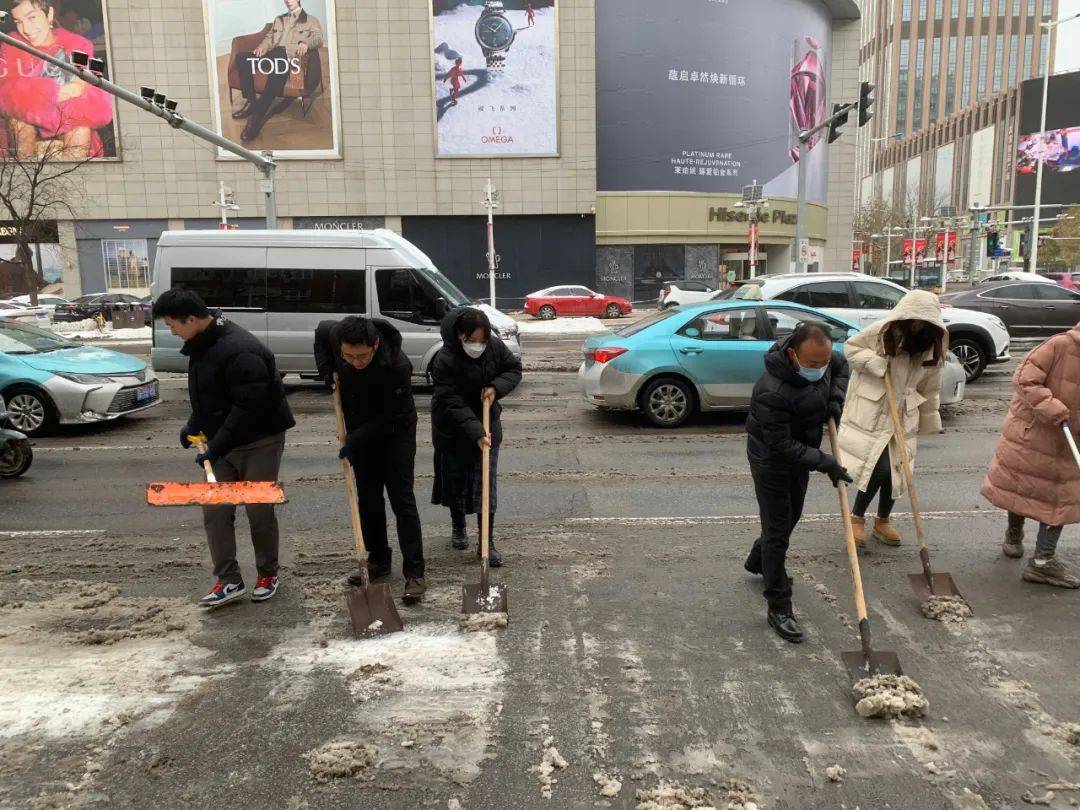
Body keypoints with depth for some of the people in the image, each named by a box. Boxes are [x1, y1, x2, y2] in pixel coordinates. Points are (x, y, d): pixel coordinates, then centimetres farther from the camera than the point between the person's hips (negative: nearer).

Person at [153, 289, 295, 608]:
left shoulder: (239, 351, -26)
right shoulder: (201, 343, 5)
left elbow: (249, 408, -30)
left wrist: (215, 449, -27)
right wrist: (194, 425, 11)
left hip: (259, 441, -9)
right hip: (222, 441, 9)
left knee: (259, 510, 2)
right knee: (214, 510, 4)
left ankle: (268, 574, 22)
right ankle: (229, 580, 12)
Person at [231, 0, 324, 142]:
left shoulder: (311, 21, 19)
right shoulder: (279, 19, 34)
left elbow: (319, 39, 0)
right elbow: (269, 38, 27)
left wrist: (306, 43, -24)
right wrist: (263, 46, 1)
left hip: (289, 56, -6)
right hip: (272, 55, 6)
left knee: (278, 71, -41)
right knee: (241, 57, -19)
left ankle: (257, 117, -43)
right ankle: (251, 101, -18)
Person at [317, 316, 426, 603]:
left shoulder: (397, 365, -34)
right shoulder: (334, 335, -20)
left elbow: (391, 418, -26)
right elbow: (321, 330, 7)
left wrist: (354, 441, -23)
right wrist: (328, 370, -6)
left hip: (395, 432, -5)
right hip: (360, 432, 5)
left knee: (402, 500, -7)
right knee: (368, 499, 12)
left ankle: (414, 573, -2)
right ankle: (378, 560, 26)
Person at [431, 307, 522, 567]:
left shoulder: (495, 346, -12)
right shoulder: (444, 361, -26)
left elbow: (514, 369, 3)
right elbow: (453, 405, -28)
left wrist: (496, 387, -18)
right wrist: (476, 434, -35)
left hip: (487, 423, 3)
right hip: (453, 430, -2)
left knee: (486, 484, -1)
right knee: (455, 480, 13)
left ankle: (487, 543, 6)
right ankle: (458, 527, 40)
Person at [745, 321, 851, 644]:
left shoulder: (823, 357, -13)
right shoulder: (773, 392, -37)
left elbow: (842, 366, 13)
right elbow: (782, 446, -31)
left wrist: (836, 397, -4)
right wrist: (826, 463, -28)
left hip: (800, 454, 8)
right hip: (772, 461, -8)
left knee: (791, 517, 24)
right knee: (778, 530, -2)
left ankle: (757, 562, 51)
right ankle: (779, 609, 9)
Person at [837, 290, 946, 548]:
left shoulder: (932, 346, 1)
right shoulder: (880, 331, -13)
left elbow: (929, 388, 9)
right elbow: (851, 347, -3)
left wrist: (929, 422, 13)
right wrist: (875, 363, -20)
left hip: (902, 415, 5)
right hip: (870, 412, -5)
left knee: (896, 470, 7)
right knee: (879, 467, -13)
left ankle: (883, 521, 27)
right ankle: (856, 518, 6)